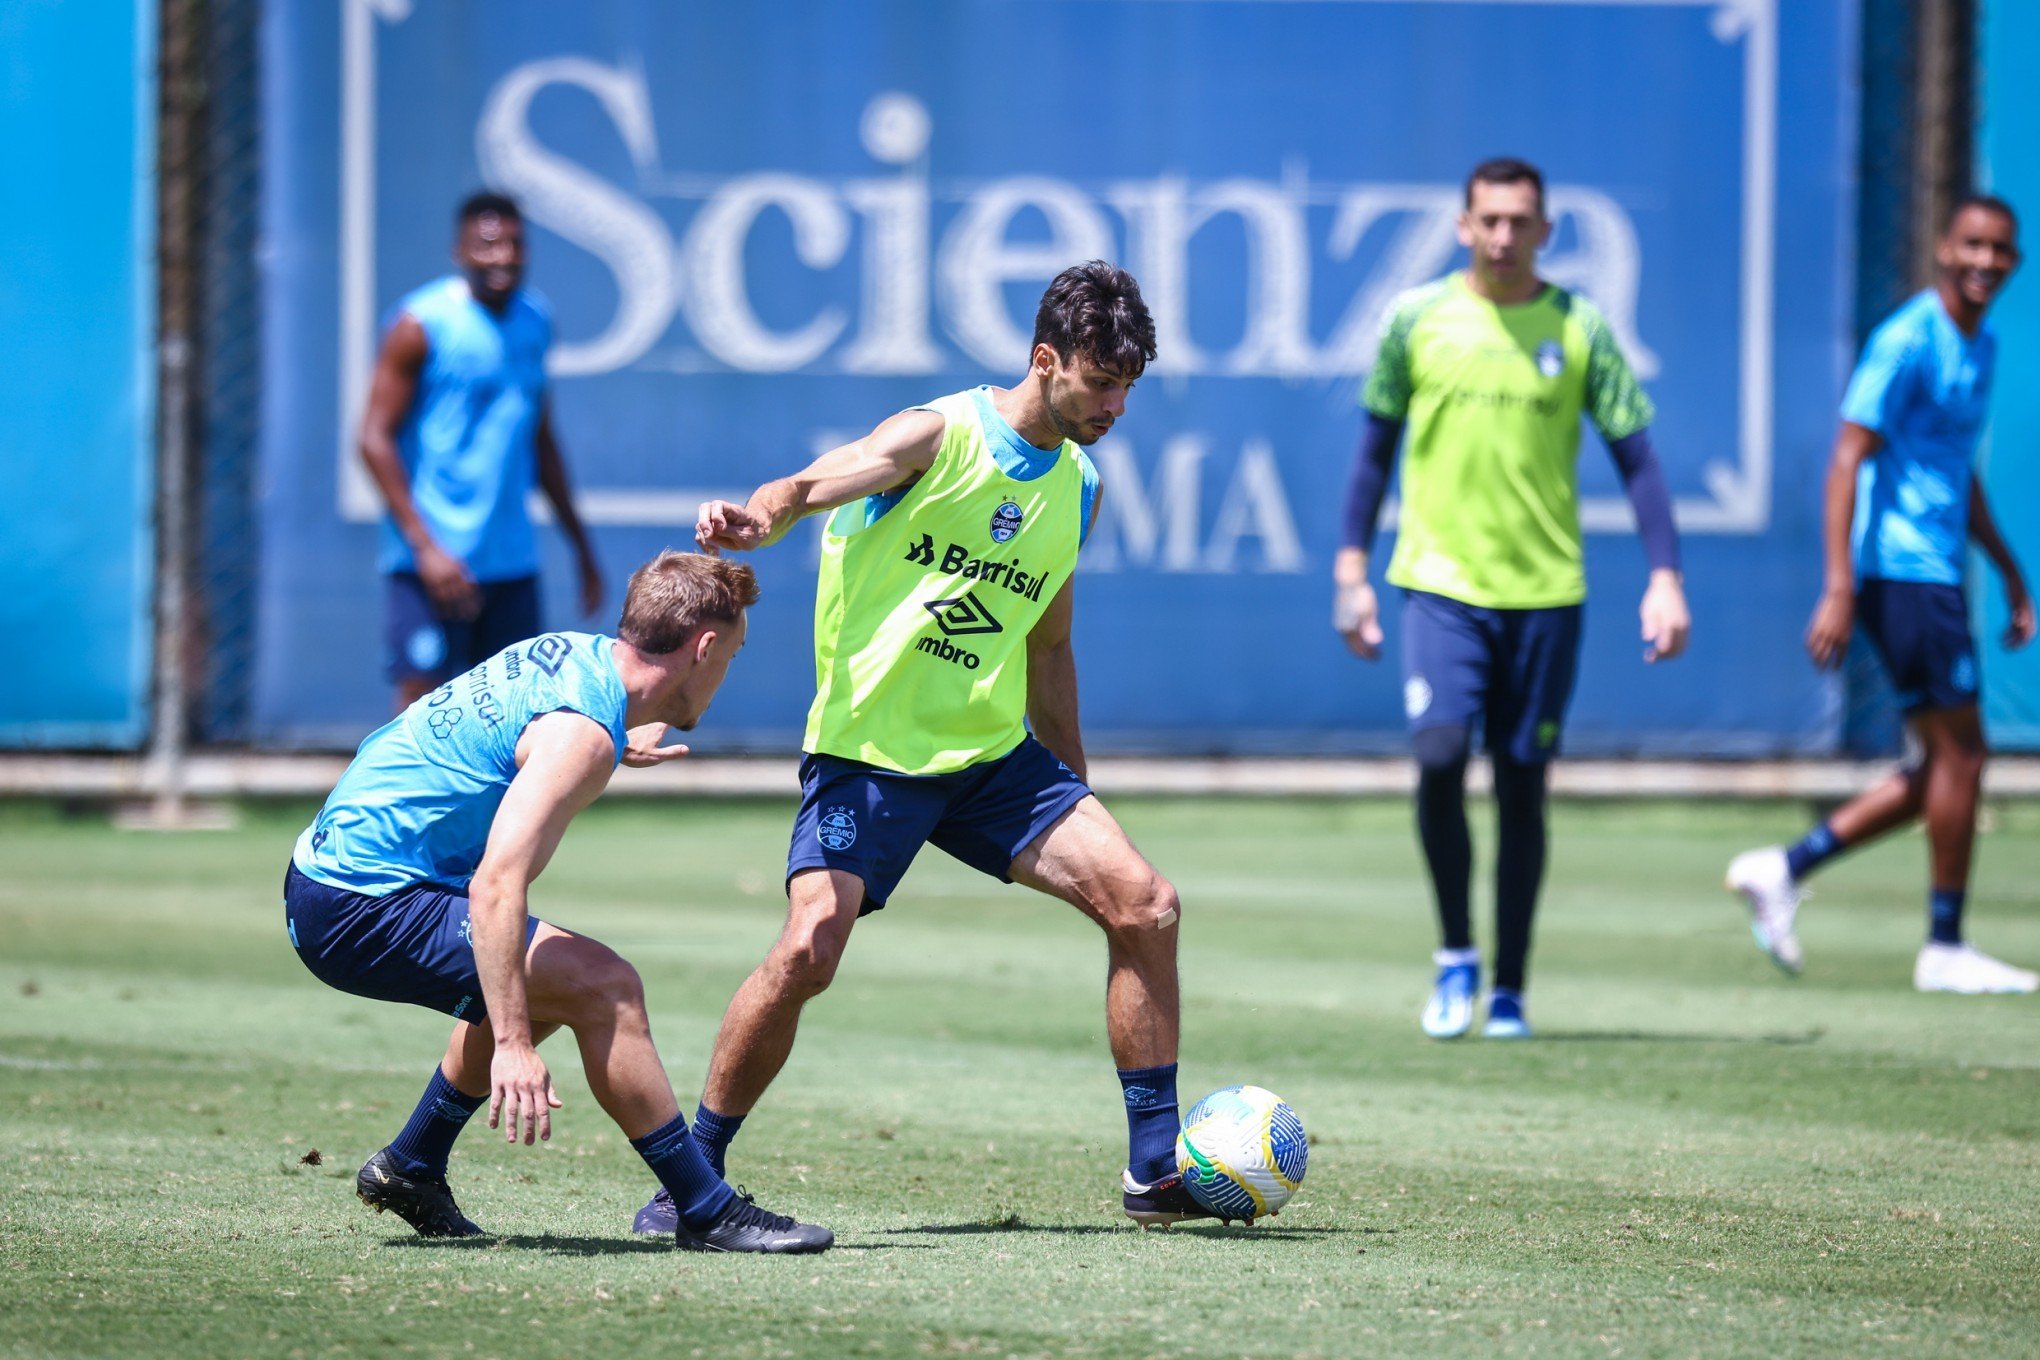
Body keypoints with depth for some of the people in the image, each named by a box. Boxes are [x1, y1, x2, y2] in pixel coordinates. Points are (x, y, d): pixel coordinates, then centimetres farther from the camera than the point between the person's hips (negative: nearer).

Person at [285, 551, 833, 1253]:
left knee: (537, 984, 28)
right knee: (603, 986, -17)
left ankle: (409, 1168, 35)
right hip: (363, 910, -11)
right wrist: (512, 1045, -34)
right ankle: (708, 1214, -10)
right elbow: (496, 886, -31)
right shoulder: (583, 733, -21)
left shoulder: (574, 652, 8)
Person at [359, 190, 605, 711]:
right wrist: (425, 546, -17)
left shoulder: (535, 321, 12)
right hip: (435, 562, -6)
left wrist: (580, 545, 22)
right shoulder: (422, 324, -7)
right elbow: (376, 438, -10)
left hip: (513, 560, 6)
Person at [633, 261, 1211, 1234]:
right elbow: (812, 485, -25)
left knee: (1144, 906, -7)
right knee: (808, 949, -21)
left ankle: (1156, 1169, 2)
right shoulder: (943, 435, -9)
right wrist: (754, 518, -49)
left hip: (994, 753, 6)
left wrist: (1074, 801, 26)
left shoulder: (1077, 487, 11)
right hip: (869, 749, -6)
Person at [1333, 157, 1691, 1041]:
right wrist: (1351, 569, 6)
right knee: (1439, 756, -18)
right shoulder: (1417, 320, 2)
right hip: (1440, 580, -1)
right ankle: (1455, 952, 2)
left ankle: (1508, 990, 14)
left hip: (1544, 591, 1)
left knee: (1522, 786, 3)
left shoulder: (1578, 328, 1)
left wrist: (1665, 578, -5)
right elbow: (1376, 445, 11)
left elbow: (1634, 457, 4)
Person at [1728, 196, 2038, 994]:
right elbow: (1847, 461, -17)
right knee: (1960, 753, -6)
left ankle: (1785, 869, 12)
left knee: (1942, 767, 8)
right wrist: (1840, 589, -24)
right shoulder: (1908, 342, -13)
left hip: (1938, 575, 9)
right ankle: (1945, 948, 2)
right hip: (1901, 571, -9)